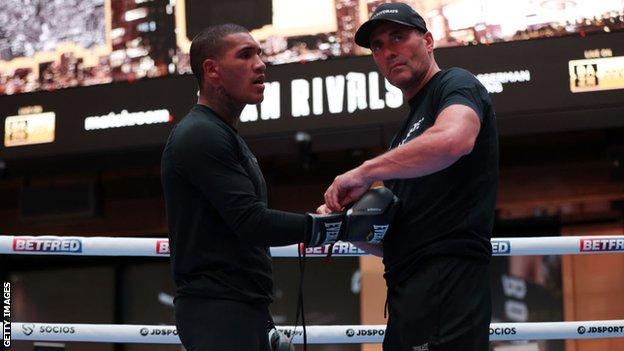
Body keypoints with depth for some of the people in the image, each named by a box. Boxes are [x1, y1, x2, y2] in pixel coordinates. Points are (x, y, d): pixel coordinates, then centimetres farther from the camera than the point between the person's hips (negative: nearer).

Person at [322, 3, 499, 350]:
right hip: (409, 295, 9)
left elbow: (454, 139, -24)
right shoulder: (408, 130, 26)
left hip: (447, 284, -9)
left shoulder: (456, 84, 1)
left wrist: (364, 172, -15)